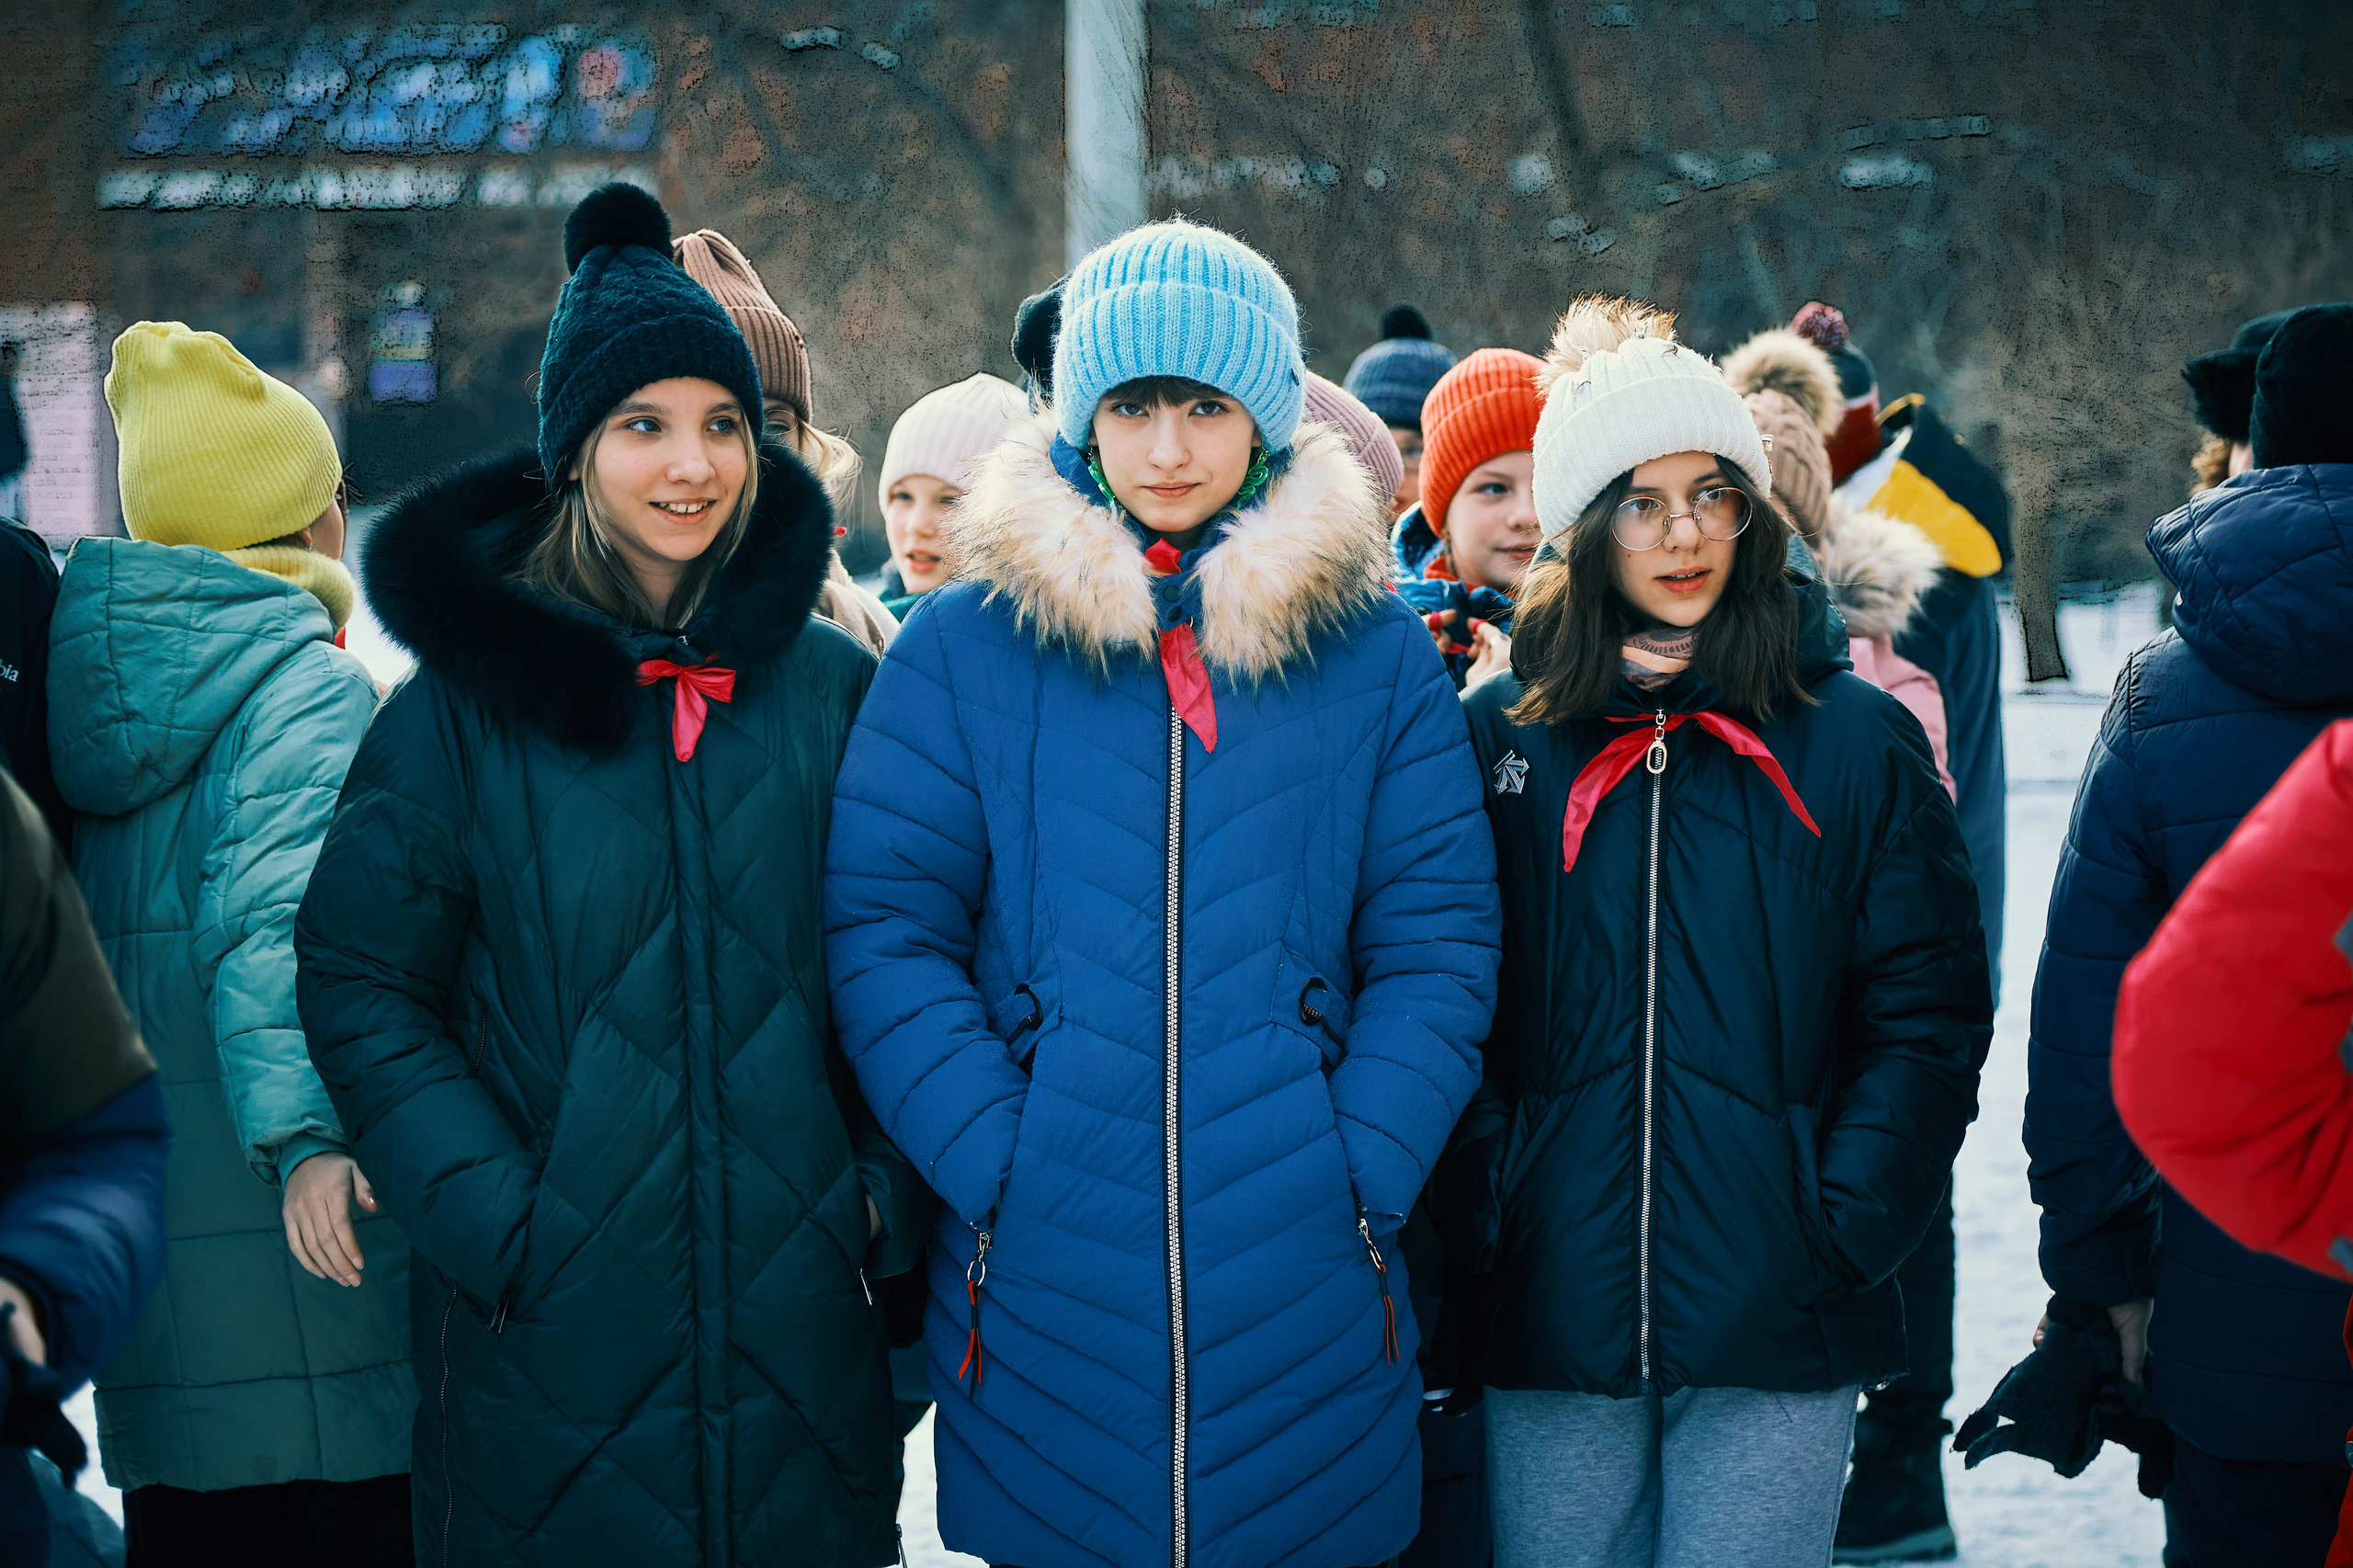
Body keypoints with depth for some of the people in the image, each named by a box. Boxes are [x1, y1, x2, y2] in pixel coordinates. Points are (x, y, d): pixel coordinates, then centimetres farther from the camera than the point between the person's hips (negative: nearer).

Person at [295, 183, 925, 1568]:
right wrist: (496, 1222, -11)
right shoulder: (471, 695, -1)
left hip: (801, 1336, 2)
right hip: (552, 1339, -2)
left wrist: (887, 1199, -2)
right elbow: (363, 986, -2)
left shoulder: (830, 685, 5)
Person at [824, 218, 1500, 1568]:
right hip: (1043, 1292, -1)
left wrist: (1360, 1178, -8)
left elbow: (1438, 942, 4)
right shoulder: (963, 648, 3)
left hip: (1307, 1297, 1)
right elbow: (884, 935, -1)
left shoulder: (1377, 656, 6)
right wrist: (1000, 1165, -12)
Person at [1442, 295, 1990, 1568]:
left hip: (1778, 1328, -1)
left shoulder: (1859, 740, 3)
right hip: (1552, 1315, 1)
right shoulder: (1497, 737, 5)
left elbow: (1927, 1017, 1)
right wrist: (1483, 1215, -7)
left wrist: (1842, 1226, -9)